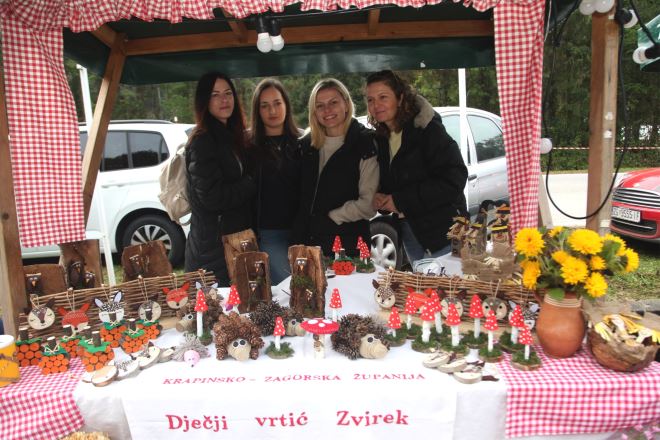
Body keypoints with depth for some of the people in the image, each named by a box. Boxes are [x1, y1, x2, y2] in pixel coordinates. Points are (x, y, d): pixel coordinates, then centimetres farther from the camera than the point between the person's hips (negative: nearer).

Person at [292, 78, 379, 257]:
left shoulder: (365, 144, -6)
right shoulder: (308, 145, 10)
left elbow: (368, 204, -10)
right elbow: (301, 197, 14)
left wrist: (329, 218, -7)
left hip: (349, 247, -4)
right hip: (308, 243, 4)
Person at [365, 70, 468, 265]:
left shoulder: (427, 129, -12)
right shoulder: (380, 139, 9)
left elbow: (454, 178, -19)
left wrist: (401, 200, -19)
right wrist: (379, 198, -5)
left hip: (442, 231, -6)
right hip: (409, 232, 7)